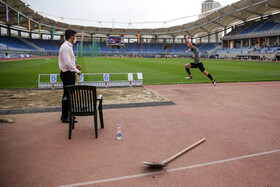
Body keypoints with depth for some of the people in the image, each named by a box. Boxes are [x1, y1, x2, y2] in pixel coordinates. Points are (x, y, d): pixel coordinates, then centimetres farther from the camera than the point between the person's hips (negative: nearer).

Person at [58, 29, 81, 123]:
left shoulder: (68, 46, 17)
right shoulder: (65, 47, -16)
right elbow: (67, 63, -23)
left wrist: (75, 67, 8)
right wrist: (77, 71, -14)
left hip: (69, 74, 11)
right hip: (67, 74, -11)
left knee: (68, 94, 17)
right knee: (67, 95, -4)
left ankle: (66, 115, 29)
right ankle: (65, 117, 5)